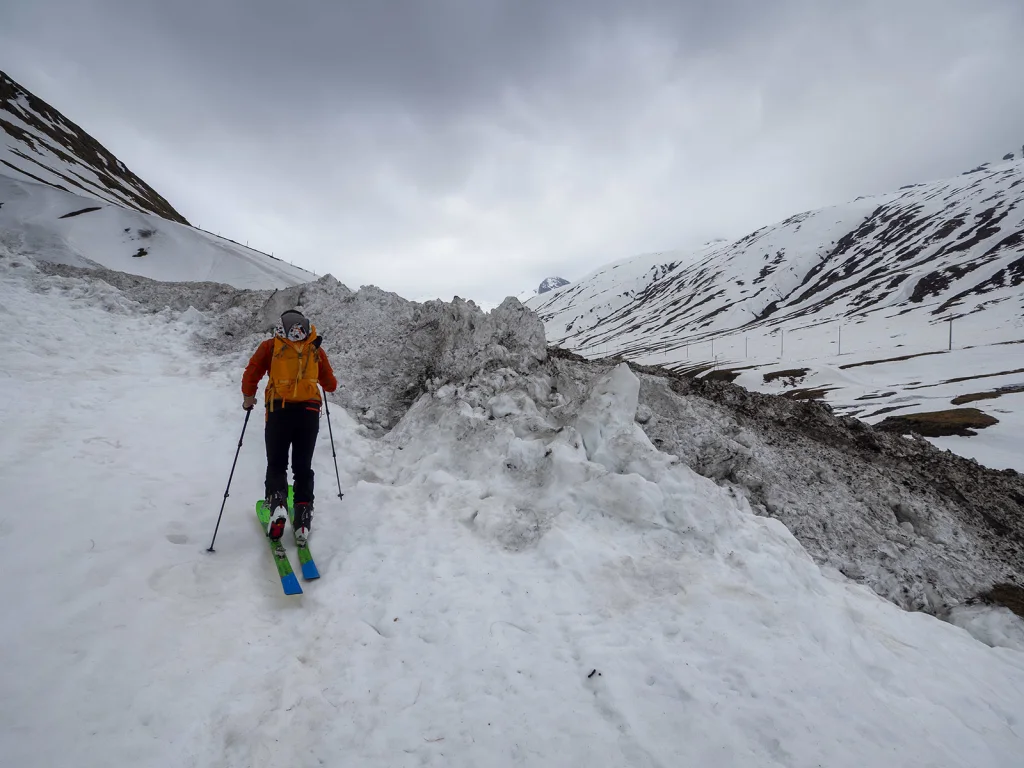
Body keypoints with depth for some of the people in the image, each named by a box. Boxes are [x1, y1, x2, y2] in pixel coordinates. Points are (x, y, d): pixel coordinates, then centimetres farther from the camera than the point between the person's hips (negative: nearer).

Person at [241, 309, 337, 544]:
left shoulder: (270, 346, 9)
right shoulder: (316, 350, 12)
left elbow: (251, 373, 3)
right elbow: (331, 385, 17)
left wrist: (248, 398, 20)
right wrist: (330, 383, 40)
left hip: (280, 411, -1)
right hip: (309, 412, 1)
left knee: (276, 464, 12)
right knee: (303, 467, 12)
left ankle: (277, 502, -13)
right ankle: (303, 517, 5)